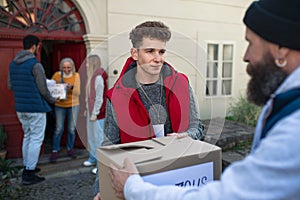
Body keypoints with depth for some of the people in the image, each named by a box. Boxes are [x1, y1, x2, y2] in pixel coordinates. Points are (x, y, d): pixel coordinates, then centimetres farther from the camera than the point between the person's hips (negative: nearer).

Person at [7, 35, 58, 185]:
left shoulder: (12, 64, 8)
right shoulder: (35, 65, -15)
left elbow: (10, 86, 13)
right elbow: (43, 89, -13)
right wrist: (52, 100, 4)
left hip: (20, 108, 8)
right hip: (35, 108, -8)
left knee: (27, 136, 19)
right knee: (36, 139, 0)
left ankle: (27, 167, 28)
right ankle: (28, 175, 2)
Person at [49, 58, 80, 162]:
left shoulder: (76, 76, -4)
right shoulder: (56, 75, -3)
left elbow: (78, 92, -10)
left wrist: (71, 87, -30)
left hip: (73, 105, 0)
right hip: (59, 106, 0)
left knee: (72, 129, 6)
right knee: (58, 129, 0)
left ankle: (70, 148, 26)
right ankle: (55, 150, 15)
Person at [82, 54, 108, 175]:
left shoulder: (99, 78, -16)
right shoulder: (92, 77, 13)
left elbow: (99, 98, -18)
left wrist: (94, 113, -17)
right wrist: (87, 109, 16)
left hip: (97, 113, -10)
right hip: (91, 111, 10)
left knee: (98, 138, -4)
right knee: (91, 137, 17)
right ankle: (93, 158, 30)